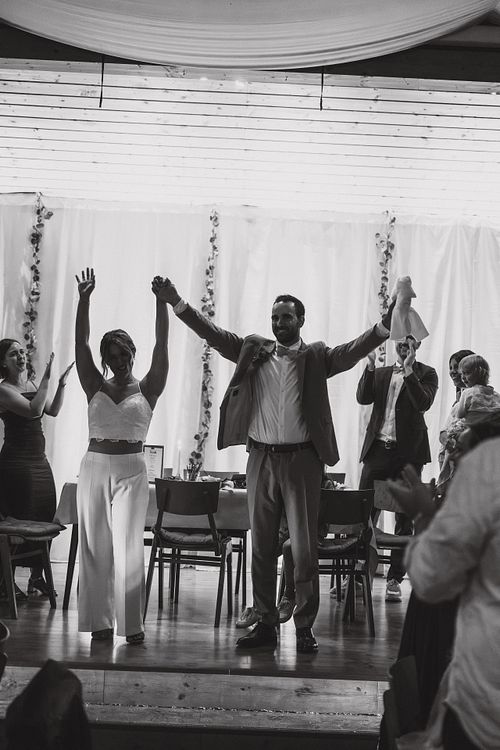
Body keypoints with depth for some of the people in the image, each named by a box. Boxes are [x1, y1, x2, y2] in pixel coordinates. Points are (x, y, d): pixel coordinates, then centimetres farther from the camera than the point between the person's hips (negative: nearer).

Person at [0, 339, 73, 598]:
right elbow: (34, 410, -24)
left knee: (46, 518, 8)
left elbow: (53, 411, 18)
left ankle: (37, 576, 19)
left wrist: (61, 384, 9)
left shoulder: (31, 385, 13)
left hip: (39, 460, 8)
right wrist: (46, 379, -23)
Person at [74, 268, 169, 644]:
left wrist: (162, 303, -14)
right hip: (95, 467, 3)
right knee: (94, 547, 4)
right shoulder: (96, 387, 7)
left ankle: (132, 622, 0)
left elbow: (162, 346, -6)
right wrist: (84, 300, -8)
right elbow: (81, 344, -1)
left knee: (128, 548, -6)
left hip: (131, 471, -3)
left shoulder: (147, 389, 2)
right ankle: (100, 620, 12)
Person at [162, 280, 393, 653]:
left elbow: (351, 351, -11)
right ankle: (266, 624, 19)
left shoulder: (317, 356, 3)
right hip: (261, 458, 3)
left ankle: (305, 627, 12)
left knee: (305, 548, 2)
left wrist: (384, 328, -28)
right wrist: (177, 302, -7)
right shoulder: (253, 349, 8)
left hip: (302, 459, -2)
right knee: (261, 548, 9)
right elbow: (212, 333, 2)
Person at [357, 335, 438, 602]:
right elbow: (363, 398, 1)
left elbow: (424, 403, -11)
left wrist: (408, 370, -15)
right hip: (378, 449, 3)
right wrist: (370, 366, -9)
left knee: (404, 519, 3)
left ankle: (394, 579, 12)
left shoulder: (426, 374, 5)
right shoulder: (380, 373, 16)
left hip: (408, 452, -2)